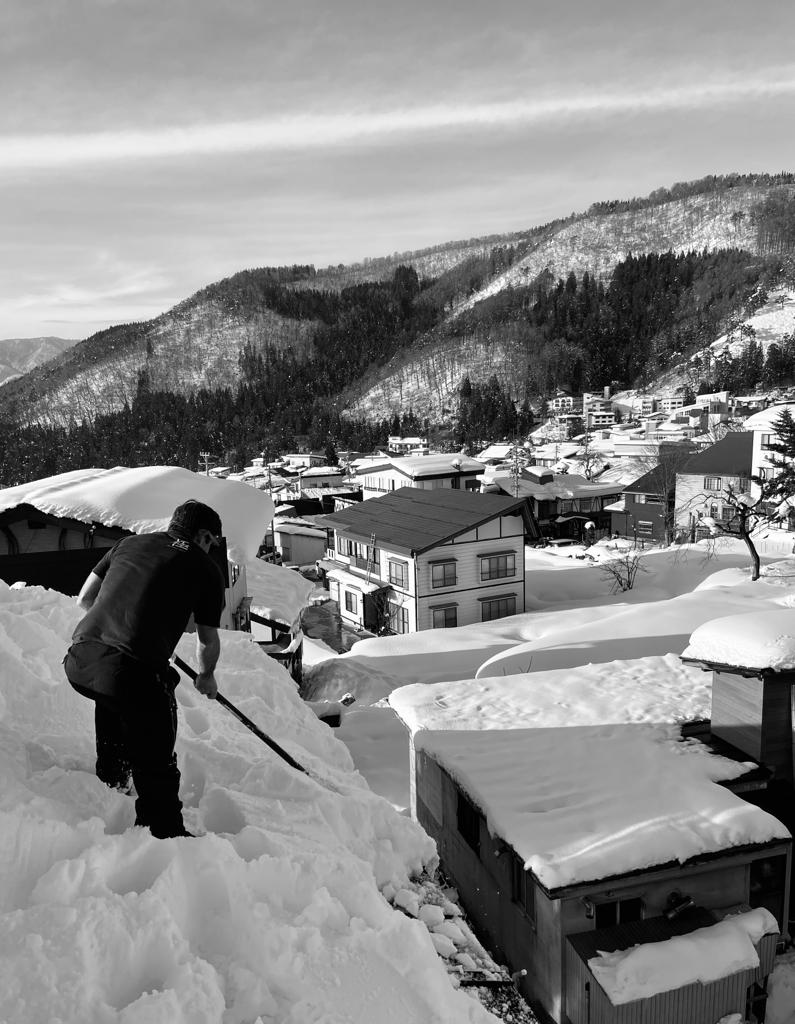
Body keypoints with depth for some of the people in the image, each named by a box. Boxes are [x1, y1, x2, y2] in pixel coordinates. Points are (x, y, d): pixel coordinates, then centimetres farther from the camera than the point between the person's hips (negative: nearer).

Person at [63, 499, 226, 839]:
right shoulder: (206, 568, 8)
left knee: (113, 699, 37)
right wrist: (206, 678, 32)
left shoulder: (129, 543, 20)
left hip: (77, 661, 6)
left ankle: (110, 778, 50)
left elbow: (84, 600, 23)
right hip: (135, 671, -6)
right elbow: (208, 642, 12)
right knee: (156, 763, 10)